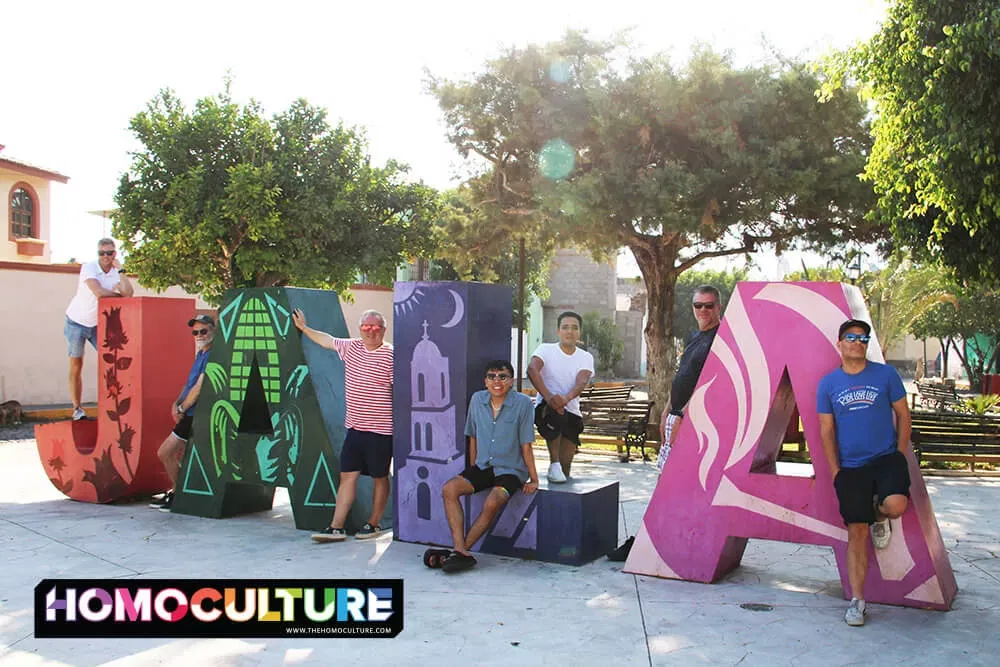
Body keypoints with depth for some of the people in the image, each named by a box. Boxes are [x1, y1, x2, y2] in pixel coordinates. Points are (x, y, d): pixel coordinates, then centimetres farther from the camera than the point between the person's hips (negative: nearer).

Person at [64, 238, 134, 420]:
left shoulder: (117, 272, -7)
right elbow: (99, 292, -33)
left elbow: (129, 293, -24)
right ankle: (77, 409, 10)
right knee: (76, 367, 3)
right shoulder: (89, 268, -20)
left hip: (97, 323, 4)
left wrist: (119, 270, -26)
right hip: (77, 322, -4)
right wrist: (118, 294, -17)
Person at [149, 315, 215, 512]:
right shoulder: (201, 353, 14)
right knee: (180, 455, 16)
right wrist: (176, 403, 4)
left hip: (195, 415, -9)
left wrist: (181, 409, -10)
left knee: (164, 453, -6)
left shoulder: (212, 355, -17)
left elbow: (199, 387, -19)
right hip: (190, 414, 9)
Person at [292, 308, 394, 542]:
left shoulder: (391, 355, -10)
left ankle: (374, 524, 20)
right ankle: (336, 527, 8)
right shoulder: (351, 347, 8)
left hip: (380, 430, -6)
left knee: (379, 477, 8)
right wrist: (303, 328, 33)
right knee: (347, 476, 5)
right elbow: (327, 340, 25)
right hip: (354, 427, 6)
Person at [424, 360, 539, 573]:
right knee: (449, 489, -20)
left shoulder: (522, 404, -11)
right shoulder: (477, 400, 2)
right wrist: (472, 474, 12)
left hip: (510, 470, -4)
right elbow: (473, 438, 12)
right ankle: (461, 552, -27)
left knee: (492, 503, -31)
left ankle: (459, 551, -17)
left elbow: (526, 445, -7)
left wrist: (533, 479, -4)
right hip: (483, 467, 5)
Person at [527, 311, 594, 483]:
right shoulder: (546, 349, -2)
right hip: (545, 407, -3)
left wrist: (565, 398, -39)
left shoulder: (586, 357, 4)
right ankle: (554, 464, -26)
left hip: (572, 412, 3)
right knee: (554, 412, -39)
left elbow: (581, 382, -15)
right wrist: (548, 396, -40)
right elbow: (532, 369, -22)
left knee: (566, 465, 3)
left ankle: (561, 472, 41)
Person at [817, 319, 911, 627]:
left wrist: (900, 457, -1)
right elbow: (826, 430, 6)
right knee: (856, 533, 1)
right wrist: (836, 471, 0)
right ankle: (857, 600, 12)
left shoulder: (886, 374, 2)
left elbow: (903, 414, 7)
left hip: (887, 457, -1)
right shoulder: (828, 383, 4)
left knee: (895, 505, -28)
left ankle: (879, 517, 11)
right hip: (851, 467, 1)